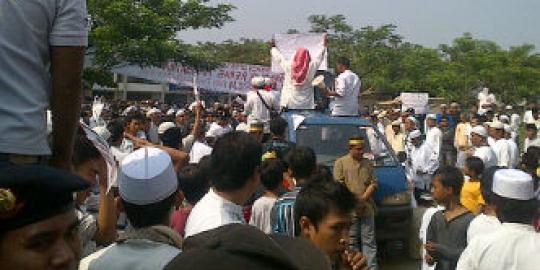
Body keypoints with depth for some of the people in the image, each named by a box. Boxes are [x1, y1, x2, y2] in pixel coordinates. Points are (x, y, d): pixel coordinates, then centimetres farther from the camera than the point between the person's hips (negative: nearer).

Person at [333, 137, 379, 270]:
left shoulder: (367, 163, 14)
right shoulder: (341, 162, 2)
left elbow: (374, 183, 9)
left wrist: (363, 198, -7)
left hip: (367, 208, 3)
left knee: (369, 240, 6)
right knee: (352, 241, 3)